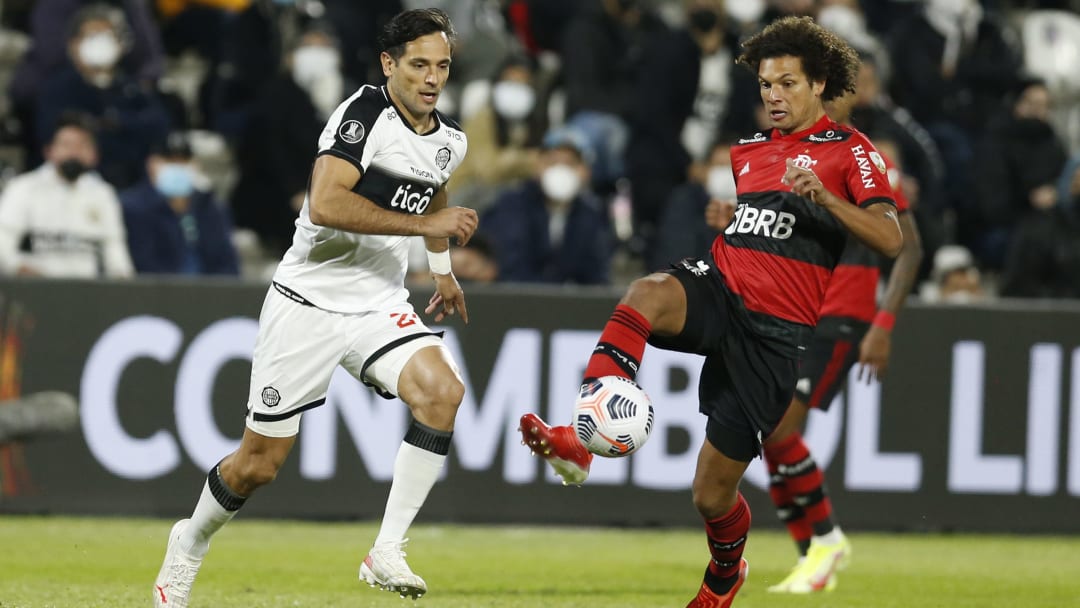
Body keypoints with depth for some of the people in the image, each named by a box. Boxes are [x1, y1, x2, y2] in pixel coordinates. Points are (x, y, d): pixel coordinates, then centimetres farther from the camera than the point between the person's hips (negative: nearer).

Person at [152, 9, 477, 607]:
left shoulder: (449, 141, 7)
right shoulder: (364, 112, -17)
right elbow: (325, 204, -32)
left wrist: (443, 270, 41)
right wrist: (425, 224, -28)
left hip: (379, 305, 5)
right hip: (307, 303, -5)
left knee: (442, 389, -25)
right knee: (260, 462, 2)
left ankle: (386, 553, -20)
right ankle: (189, 546, 33)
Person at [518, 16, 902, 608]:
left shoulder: (848, 149, 2)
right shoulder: (747, 151, 20)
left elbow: (890, 239, -11)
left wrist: (823, 196, -23)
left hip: (774, 329, -4)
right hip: (718, 290, 4)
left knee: (712, 493, 1)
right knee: (645, 294, -35)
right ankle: (578, 440, -47)